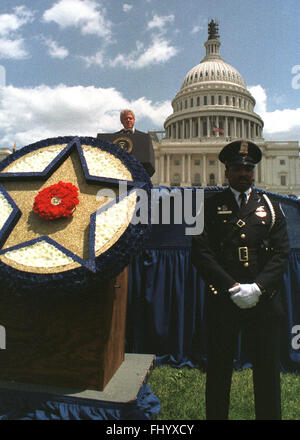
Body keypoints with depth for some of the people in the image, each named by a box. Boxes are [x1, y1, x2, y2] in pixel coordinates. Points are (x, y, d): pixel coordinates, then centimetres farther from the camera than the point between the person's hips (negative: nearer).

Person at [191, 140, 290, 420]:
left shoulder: (270, 206, 10)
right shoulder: (211, 207, 4)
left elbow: (281, 252, 3)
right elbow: (201, 253, -3)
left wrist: (257, 287, -11)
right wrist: (233, 288, -12)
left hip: (263, 300, 2)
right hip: (222, 300, -1)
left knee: (268, 370, 11)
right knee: (219, 370, 11)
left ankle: (269, 416, 31)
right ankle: (216, 416, 30)